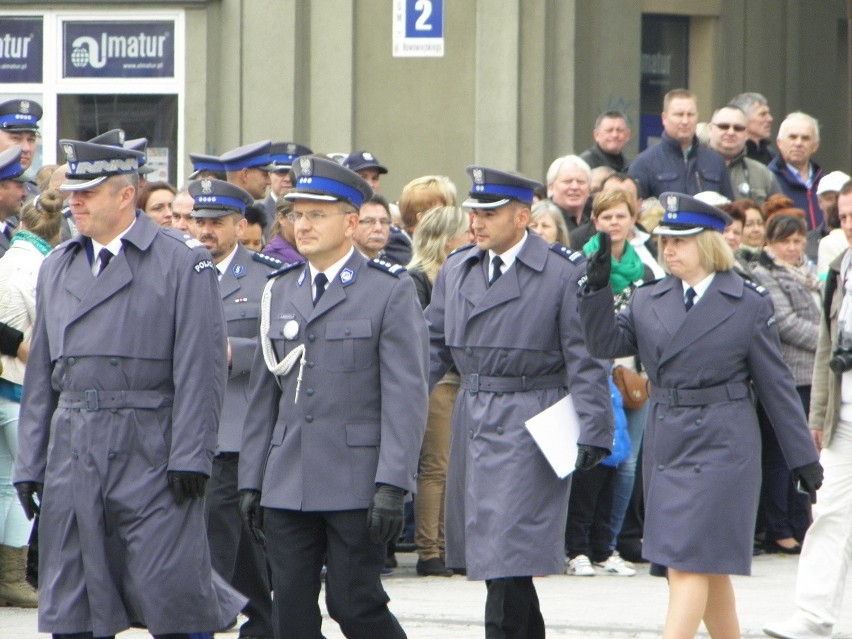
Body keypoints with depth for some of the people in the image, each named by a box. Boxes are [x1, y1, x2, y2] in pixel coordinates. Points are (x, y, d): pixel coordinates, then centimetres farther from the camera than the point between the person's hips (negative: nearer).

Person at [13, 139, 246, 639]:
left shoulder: (183, 262, -1)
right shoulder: (57, 267, 16)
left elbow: (201, 368, -6)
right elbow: (41, 373, 17)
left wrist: (191, 457, -13)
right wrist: (30, 462, 12)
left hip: (150, 452, -5)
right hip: (72, 456, 5)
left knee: (169, 596, -6)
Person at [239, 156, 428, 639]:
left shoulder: (390, 290, -3)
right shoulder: (281, 291, 14)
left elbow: (406, 397, -8)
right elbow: (264, 394, 17)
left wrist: (392, 485, -15)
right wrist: (252, 480, 12)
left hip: (355, 485, -5)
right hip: (287, 485, 5)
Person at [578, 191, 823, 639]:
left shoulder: (749, 305, -1)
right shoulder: (648, 301, 10)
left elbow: (776, 384, 2)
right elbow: (606, 344, -1)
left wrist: (803, 458, 3)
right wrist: (597, 288, -14)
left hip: (720, 447, -5)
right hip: (664, 446, 5)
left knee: (689, 564, -11)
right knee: (709, 565, 13)